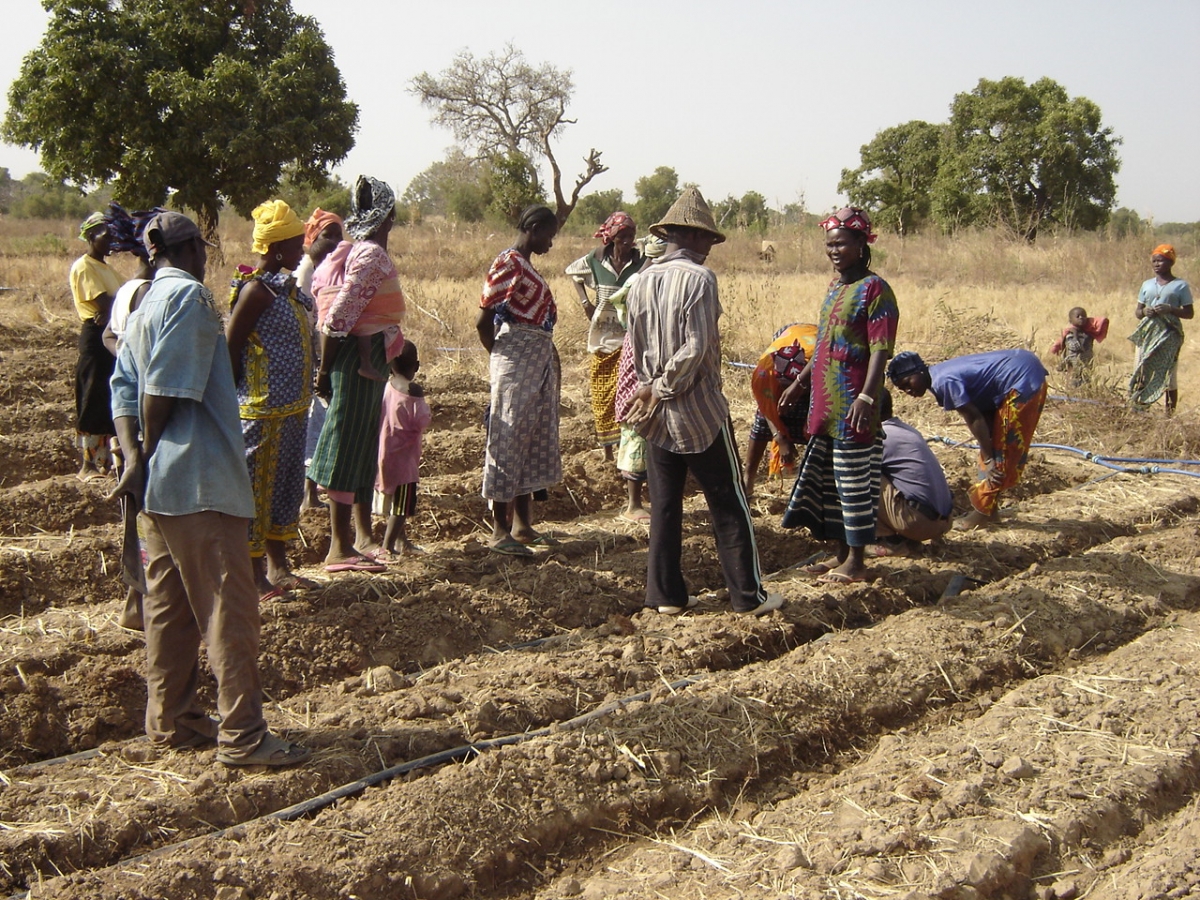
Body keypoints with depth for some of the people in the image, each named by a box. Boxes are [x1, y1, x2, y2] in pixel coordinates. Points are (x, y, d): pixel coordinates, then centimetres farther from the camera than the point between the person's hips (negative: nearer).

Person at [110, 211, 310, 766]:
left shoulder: (145, 306, 17)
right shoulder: (190, 294, -10)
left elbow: (124, 387, 8)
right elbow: (165, 388, -18)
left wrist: (135, 456, -4)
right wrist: (148, 451, -6)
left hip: (159, 486, 10)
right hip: (199, 479, -10)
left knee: (168, 605, 15)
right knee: (230, 609, -6)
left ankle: (170, 720, 24)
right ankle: (243, 736, -2)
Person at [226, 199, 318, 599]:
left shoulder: (286, 285, 12)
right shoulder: (257, 289, -16)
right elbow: (230, 348, -17)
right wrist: (240, 396, -11)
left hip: (292, 409, 10)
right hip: (262, 411, -10)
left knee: (285, 488, 16)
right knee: (255, 490, 1)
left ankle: (279, 567, 28)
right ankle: (254, 574, 11)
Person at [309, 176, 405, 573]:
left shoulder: (359, 251, 13)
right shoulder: (372, 256, -15)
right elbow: (337, 318, -21)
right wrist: (326, 370, -15)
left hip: (370, 358, 10)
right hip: (359, 357, -10)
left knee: (365, 444, 17)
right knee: (348, 444, -4)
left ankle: (363, 536, 29)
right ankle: (340, 548, 3)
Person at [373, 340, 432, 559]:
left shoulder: (385, 387, 2)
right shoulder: (413, 390, -16)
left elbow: (378, 418, 9)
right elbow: (422, 422, -16)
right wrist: (429, 414, 4)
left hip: (384, 454, 7)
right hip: (403, 456, -7)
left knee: (394, 502, 20)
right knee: (401, 506, -2)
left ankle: (402, 541, 34)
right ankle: (386, 549, -8)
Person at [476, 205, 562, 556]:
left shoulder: (527, 266, 17)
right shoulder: (507, 264, -11)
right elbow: (484, 322, -12)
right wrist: (500, 357, 1)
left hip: (540, 364, 9)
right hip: (516, 363, -9)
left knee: (534, 441, 12)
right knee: (507, 441, -5)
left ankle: (522, 524, 20)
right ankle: (500, 530, 1)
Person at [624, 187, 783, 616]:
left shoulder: (642, 282, 5)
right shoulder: (699, 278, -13)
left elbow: (635, 349, 8)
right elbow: (696, 350, -19)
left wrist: (653, 391, 9)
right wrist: (661, 391, -10)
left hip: (656, 414, 6)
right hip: (700, 412, -6)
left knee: (664, 505, 11)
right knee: (729, 505, 5)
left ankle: (666, 594, 15)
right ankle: (749, 594, 11)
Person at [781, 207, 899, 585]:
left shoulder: (874, 289, -12)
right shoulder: (835, 286, 15)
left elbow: (880, 350, -19)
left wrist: (867, 397, -28)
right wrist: (800, 382, 26)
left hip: (852, 409, -9)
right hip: (824, 404, 9)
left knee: (853, 482, -1)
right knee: (828, 481, 14)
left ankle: (856, 563, 9)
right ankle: (841, 554, 25)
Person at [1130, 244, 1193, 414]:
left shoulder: (1180, 286, -1)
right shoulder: (1147, 285, 12)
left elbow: (1189, 313, -2)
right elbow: (1137, 311, 14)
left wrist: (1170, 309, -18)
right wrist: (1144, 312, -9)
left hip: (1169, 337, -4)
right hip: (1146, 336, 4)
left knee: (1169, 378, -1)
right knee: (1141, 376, 4)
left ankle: (1170, 415, 4)